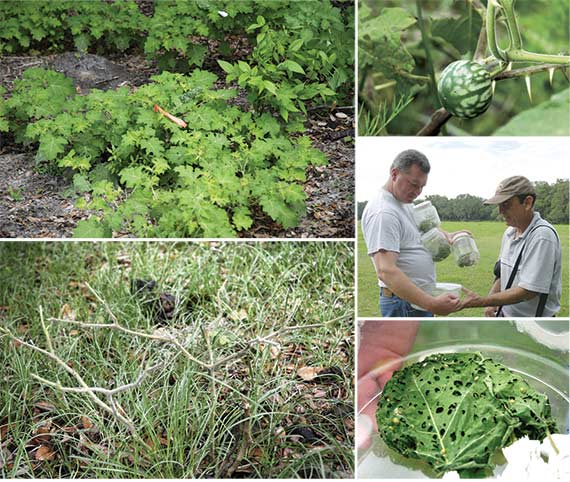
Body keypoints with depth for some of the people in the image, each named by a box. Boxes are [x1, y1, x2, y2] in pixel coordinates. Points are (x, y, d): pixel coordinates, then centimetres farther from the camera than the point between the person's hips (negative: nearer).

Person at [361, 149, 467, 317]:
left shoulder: (404, 203, 11)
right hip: (405, 302, -10)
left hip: (421, 299, 11)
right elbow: (385, 271, -32)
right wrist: (431, 303, -39)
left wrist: (446, 235, 8)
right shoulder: (382, 212, -22)